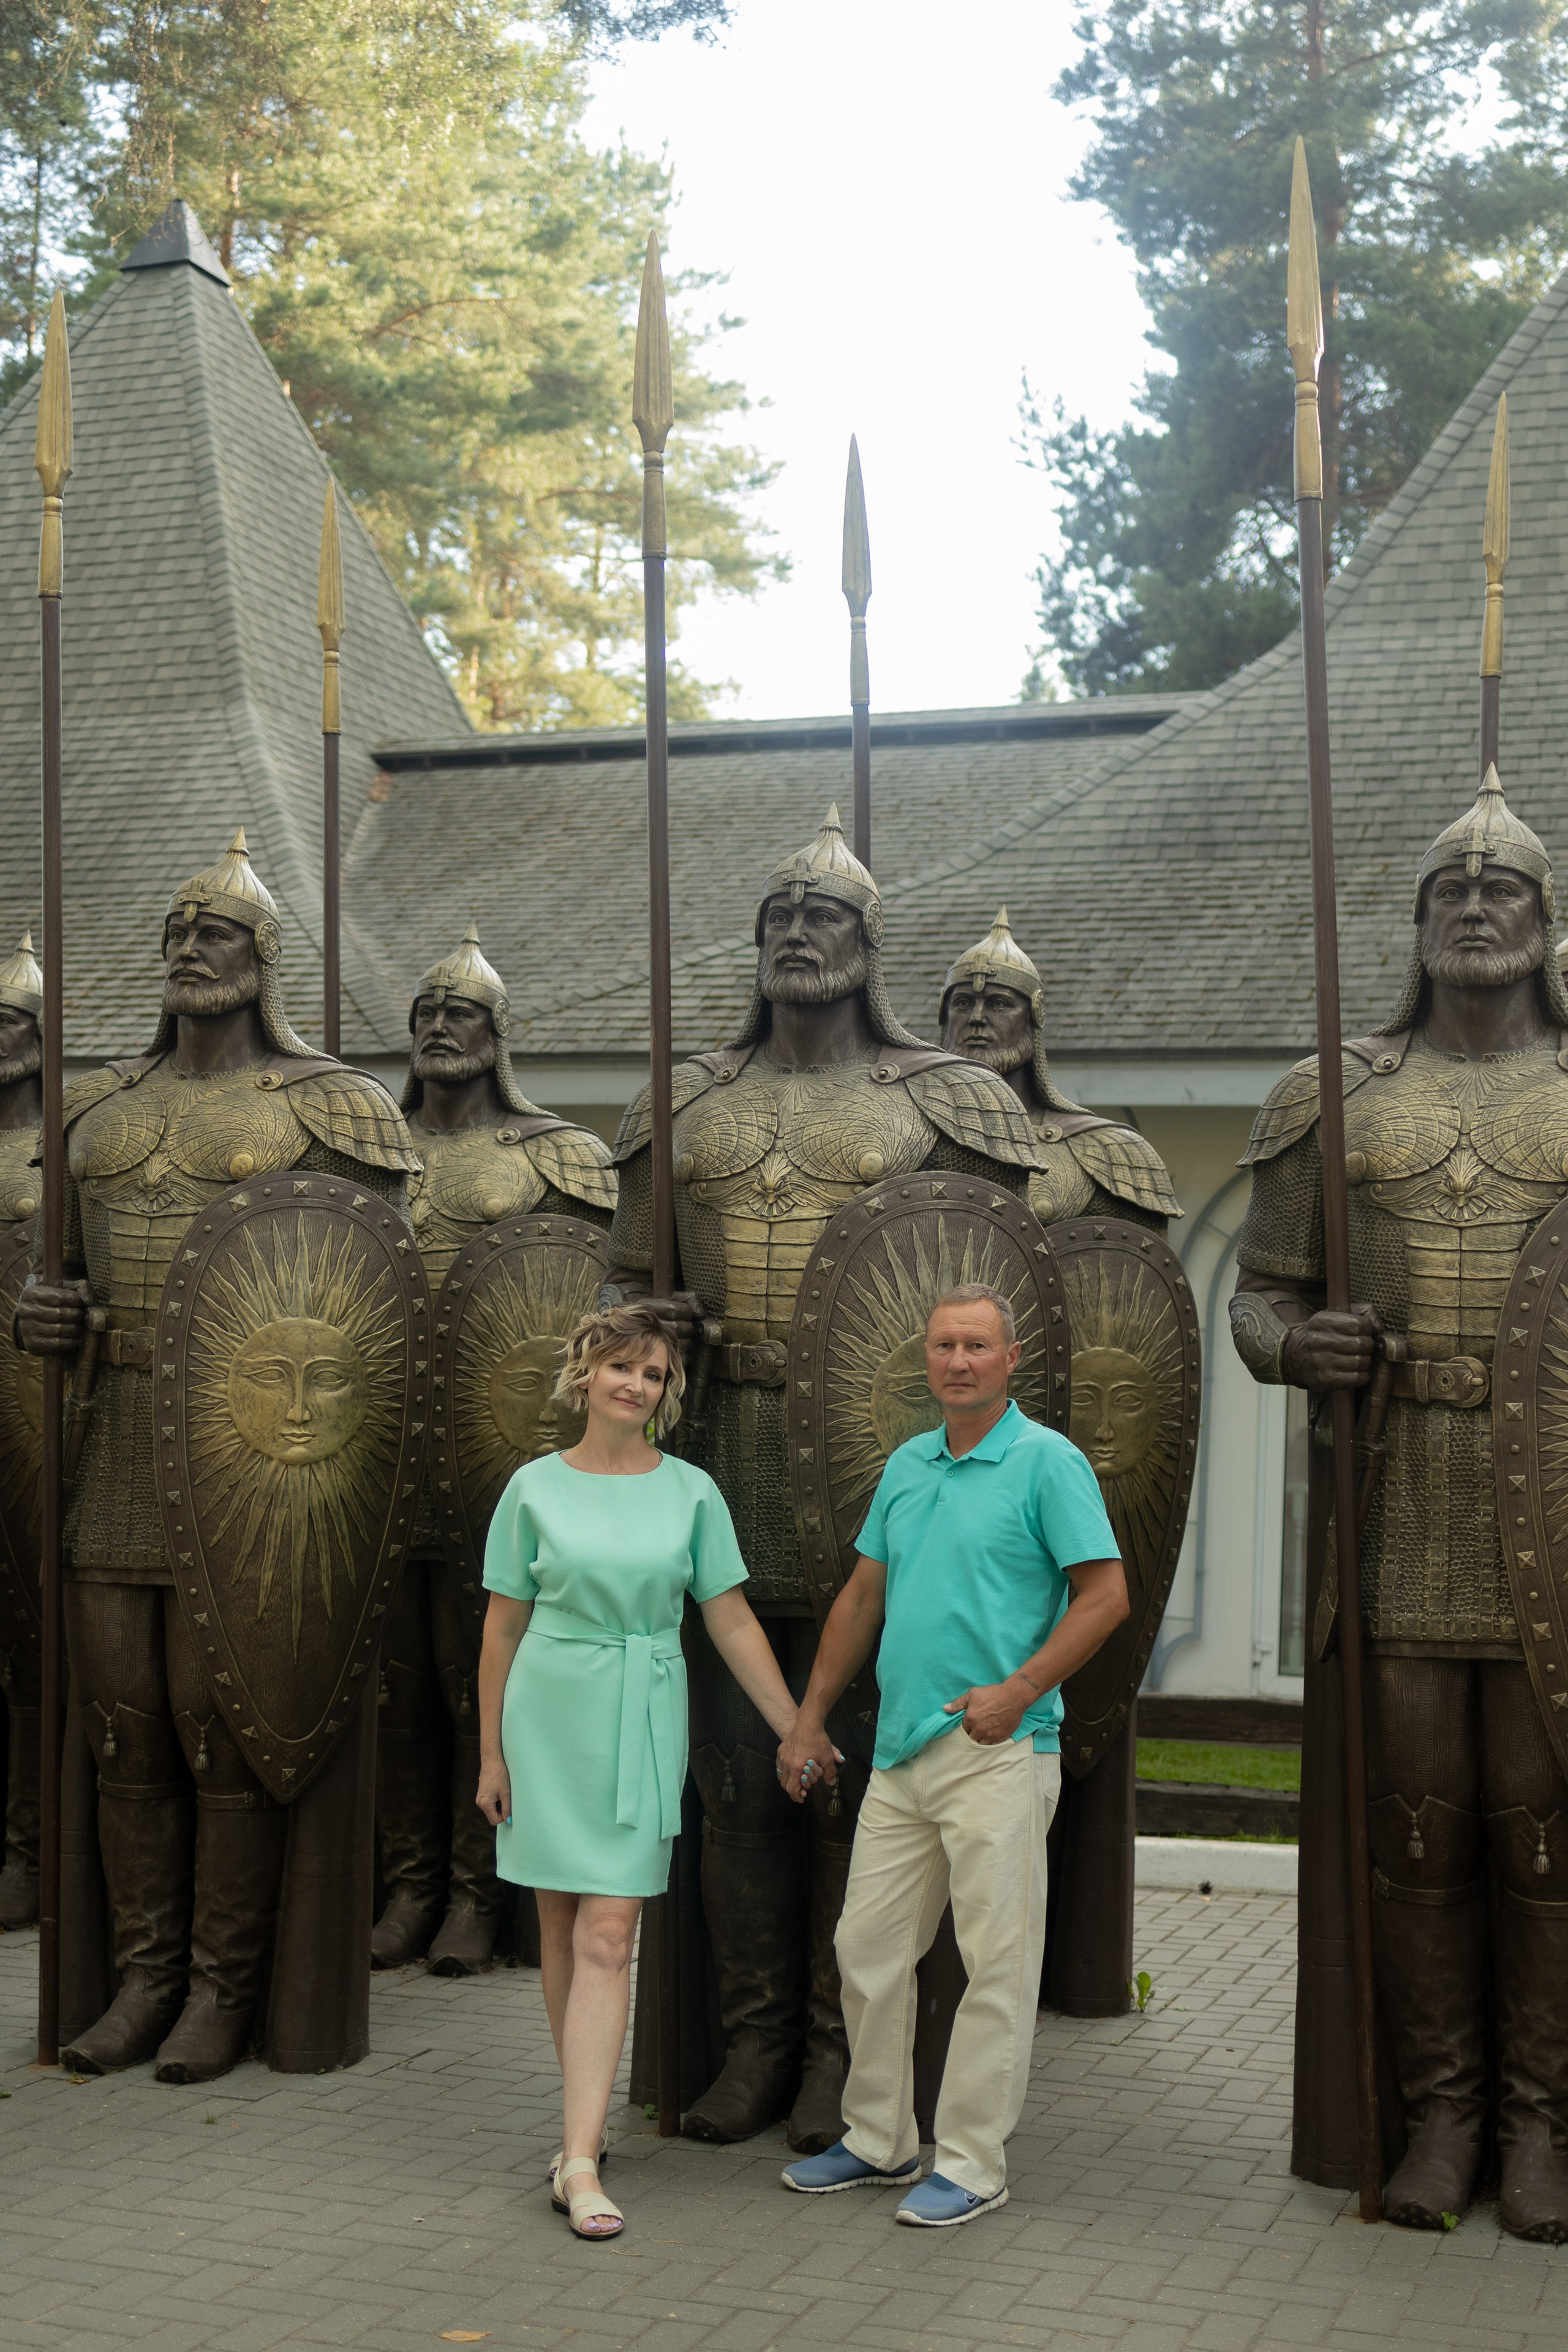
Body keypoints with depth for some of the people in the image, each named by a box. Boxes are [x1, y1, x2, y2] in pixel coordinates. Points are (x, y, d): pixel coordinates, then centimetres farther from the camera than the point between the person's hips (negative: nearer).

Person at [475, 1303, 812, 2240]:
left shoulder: (691, 1492, 2)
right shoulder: (536, 1488, 1)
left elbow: (733, 1621, 5)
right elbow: (503, 1628, 6)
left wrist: (796, 1730, 3)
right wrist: (492, 1752, 5)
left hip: (644, 1723, -1)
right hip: (550, 1714, 1)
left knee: (609, 1936, -7)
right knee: (563, 1930, 8)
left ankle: (579, 2161, -8)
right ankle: (588, 2116, 24)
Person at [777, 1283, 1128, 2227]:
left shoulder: (1048, 1463, -7)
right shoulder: (906, 1467, 14)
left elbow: (1107, 1595, -11)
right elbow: (864, 1597, 20)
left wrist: (1017, 1690, -20)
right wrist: (810, 1716, 17)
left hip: (997, 1755, -7)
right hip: (902, 1752, 7)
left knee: (997, 1962, 0)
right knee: (869, 1946, 12)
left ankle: (972, 2165, 10)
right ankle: (879, 2139, 26)